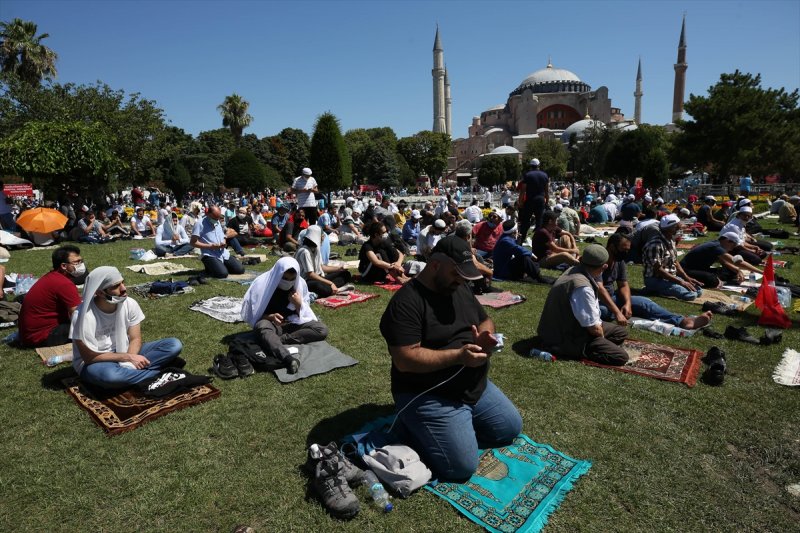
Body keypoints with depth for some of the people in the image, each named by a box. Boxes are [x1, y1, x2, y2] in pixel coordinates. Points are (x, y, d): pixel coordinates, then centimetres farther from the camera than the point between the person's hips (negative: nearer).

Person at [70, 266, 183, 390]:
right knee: (110, 375, -42)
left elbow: (135, 339, -6)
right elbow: (90, 357, -18)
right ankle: (158, 372, -19)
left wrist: (129, 361, -25)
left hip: (125, 352, 5)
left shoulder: (129, 303, -12)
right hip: (95, 363, -4)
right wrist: (128, 357, -24)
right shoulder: (84, 315, -23)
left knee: (174, 345, -14)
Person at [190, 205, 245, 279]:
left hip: (224, 253, 7)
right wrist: (210, 246, -16)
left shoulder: (218, 222, 18)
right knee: (223, 273, -28)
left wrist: (224, 243, 1)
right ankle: (209, 269, 5)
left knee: (240, 269, -7)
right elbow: (193, 242, -10)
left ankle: (221, 265, 17)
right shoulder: (200, 224, -6)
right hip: (210, 255, -7)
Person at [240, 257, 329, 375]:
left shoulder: (300, 284, -5)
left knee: (322, 330, -20)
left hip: (291, 324, 4)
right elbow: (254, 313, -9)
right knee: (262, 327, -41)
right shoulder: (262, 283, -15)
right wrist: (271, 317, -27)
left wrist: (299, 304, -19)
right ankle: (288, 359, -61)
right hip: (269, 323, -3)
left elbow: (302, 314, 2)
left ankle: (278, 340, -27)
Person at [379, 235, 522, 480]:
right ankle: (416, 426, 8)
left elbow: (485, 320, 16)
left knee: (511, 428, 14)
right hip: (428, 397, -9)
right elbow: (405, 360, -27)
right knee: (462, 466, -18)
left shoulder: (459, 288, 5)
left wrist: (485, 335, -9)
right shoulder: (406, 302, -22)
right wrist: (459, 356, -28)